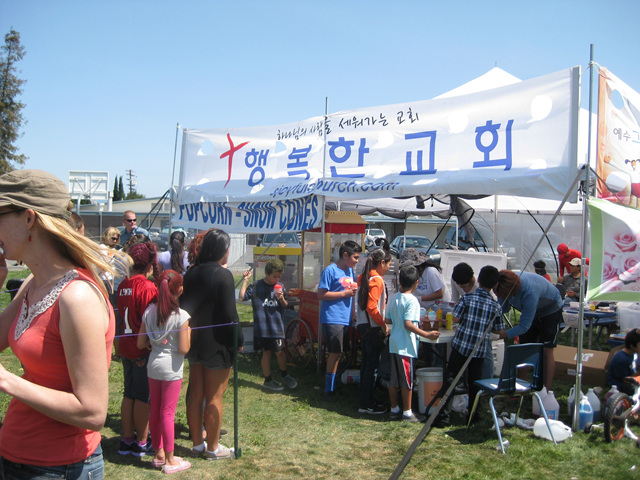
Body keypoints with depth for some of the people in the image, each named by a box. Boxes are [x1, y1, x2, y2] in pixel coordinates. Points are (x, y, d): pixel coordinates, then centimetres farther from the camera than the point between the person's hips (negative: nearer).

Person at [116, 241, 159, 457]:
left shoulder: (123, 286, 3)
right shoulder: (148, 287, -18)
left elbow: (122, 315, 11)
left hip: (125, 348, 7)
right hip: (143, 350, -7)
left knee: (129, 394, 16)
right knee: (144, 397, 4)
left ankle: (127, 439, 24)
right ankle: (142, 443, 12)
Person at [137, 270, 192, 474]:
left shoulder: (149, 311, -1)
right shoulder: (181, 316, -16)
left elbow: (141, 344, 2)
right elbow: (183, 349, -17)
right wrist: (189, 332, -2)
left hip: (153, 365, 5)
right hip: (171, 369, -5)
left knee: (155, 411, 15)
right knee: (168, 413, 2)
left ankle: (159, 454, 28)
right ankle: (170, 460, 13)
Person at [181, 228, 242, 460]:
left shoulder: (191, 273, 5)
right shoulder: (223, 275, -16)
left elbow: (183, 305, 10)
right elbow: (229, 314, -18)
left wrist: (190, 331, 17)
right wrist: (238, 339, -7)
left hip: (194, 340, 7)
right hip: (217, 343, -7)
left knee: (195, 394, 14)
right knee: (214, 397, 4)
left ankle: (197, 442, 26)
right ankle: (213, 447, 14)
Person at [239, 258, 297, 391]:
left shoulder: (280, 286, 5)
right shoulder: (256, 286, -3)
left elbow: (285, 306, 12)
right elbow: (241, 297, -9)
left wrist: (282, 298, -10)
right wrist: (245, 281, -9)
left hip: (277, 326, 2)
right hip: (262, 327, -2)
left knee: (279, 351, 3)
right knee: (266, 352, 6)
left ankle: (284, 374, 27)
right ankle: (268, 380, 20)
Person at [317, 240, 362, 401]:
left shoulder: (350, 270, 15)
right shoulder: (330, 270, -10)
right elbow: (321, 295, -14)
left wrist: (353, 311, 11)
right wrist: (344, 293, -16)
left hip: (345, 318, 8)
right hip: (332, 318, -7)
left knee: (336, 353, 12)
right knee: (335, 353, -7)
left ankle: (333, 386, 21)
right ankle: (329, 390, 1)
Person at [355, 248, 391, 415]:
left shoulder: (363, 278, 11)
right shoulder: (377, 280, -16)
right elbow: (372, 307, -23)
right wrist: (383, 325, -14)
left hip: (363, 326, 9)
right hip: (373, 328, -9)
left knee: (366, 363, 15)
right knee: (372, 365, -2)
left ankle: (366, 400, 24)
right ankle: (367, 405, 4)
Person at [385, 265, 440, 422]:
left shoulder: (394, 298, 6)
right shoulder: (412, 300, -16)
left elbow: (387, 320, 10)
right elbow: (408, 324, -23)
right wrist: (426, 335, -22)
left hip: (394, 343, 7)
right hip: (406, 345, -7)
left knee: (394, 379, 14)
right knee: (407, 380, 3)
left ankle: (394, 409, 23)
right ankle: (407, 412, 11)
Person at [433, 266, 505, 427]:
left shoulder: (467, 297, -8)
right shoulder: (495, 306, -2)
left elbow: (455, 319, -10)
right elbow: (499, 330, 4)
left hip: (460, 345, -2)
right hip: (480, 349, 2)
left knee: (450, 379, 3)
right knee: (474, 382, 14)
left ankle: (443, 416, 0)